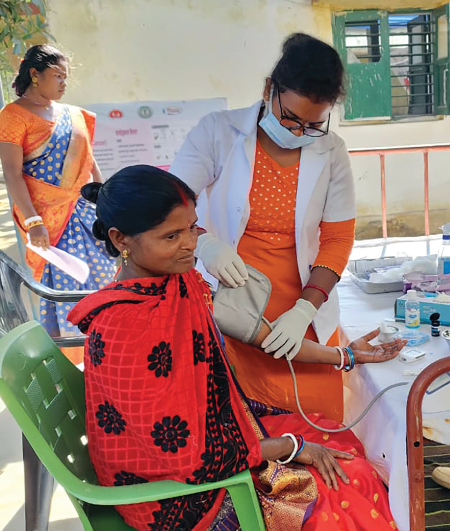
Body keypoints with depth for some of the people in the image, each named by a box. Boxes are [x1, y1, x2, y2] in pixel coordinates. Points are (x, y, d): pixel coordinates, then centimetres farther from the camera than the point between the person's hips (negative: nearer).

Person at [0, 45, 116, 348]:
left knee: (105, 274, 5)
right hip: (48, 216, -6)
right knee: (60, 281, -3)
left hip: (86, 209, 6)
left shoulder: (74, 115, 14)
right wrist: (33, 222, -21)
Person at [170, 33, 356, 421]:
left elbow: (338, 239, 0)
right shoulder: (218, 133, -7)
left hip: (302, 310, 2)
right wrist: (203, 241, -29)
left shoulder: (331, 152, 0)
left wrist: (304, 310, -13)